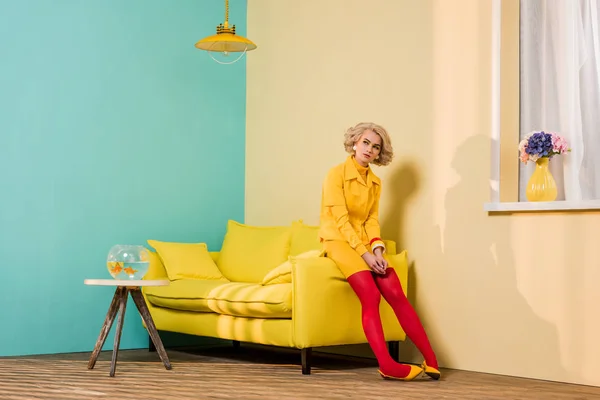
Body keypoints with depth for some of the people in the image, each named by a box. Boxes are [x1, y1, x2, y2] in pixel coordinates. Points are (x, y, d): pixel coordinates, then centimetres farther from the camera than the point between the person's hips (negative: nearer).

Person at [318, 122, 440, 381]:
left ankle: (430, 359, -16)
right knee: (371, 296, -25)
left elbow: (372, 219, 7)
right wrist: (364, 253, -20)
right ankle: (387, 365, -28)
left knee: (397, 294, -15)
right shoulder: (336, 174, -7)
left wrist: (377, 250, -12)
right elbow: (341, 220, -13)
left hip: (365, 243, 5)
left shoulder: (375, 182, 13)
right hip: (339, 241, -5)